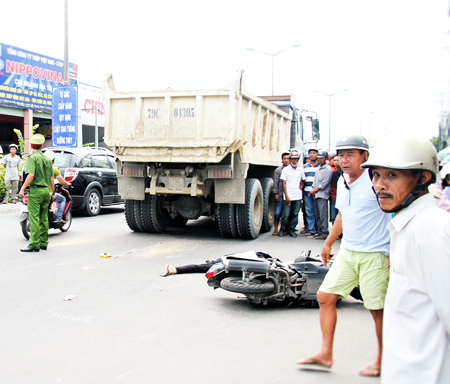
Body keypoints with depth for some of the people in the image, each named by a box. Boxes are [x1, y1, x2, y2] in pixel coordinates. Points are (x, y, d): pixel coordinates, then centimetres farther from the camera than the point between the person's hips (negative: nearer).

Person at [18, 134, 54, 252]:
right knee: (44, 218, 11)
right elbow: (52, 178, 13)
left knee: (34, 218, -6)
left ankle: (34, 244, -8)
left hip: (35, 190, -7)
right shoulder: (47, 159, 12)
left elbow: (31, 175, -19)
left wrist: (22, 189, -17)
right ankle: (44, 243, 16)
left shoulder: (32, 158, -7)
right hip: (46, 190, 7)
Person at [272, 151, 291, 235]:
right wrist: (276, 193, -1)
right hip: (280, 195, -1)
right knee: (277, 212, -3)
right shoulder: (278, 170, 6)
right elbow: (275, 182, 5)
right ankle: (276, 228, 10)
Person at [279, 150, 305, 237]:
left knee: (295, 214, 6)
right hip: (288, 196, -3)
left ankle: (292, 230, 16)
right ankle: (283, 230, 13)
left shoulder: (301, 169, 10)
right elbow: (284, 183, -1)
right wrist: (286, 196, -8)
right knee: (285, 215, -3)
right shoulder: (286, 169, 1)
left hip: (298, 196, 3)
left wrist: (301, 187, 4)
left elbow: (303, 180, 24)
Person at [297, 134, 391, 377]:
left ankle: (382, 359, 25)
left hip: (374, 255, -7)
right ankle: (326, 353, 16)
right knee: (325, 296, 4)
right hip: (347, 252, 8)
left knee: (377, 308, 3)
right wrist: (328, 243, 27)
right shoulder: (342, 181, 10)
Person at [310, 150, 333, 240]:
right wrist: (313, 189, 3)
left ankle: (324, 233, -9)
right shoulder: (318, 169, 20)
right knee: (317, 215, 9)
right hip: (316, 195, 8)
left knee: (323, 215, -11)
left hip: (323, 195, -8)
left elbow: (324, 183, -11)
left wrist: (315, 190, -8)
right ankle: (319, 231, 16)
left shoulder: (328, 169, -5)